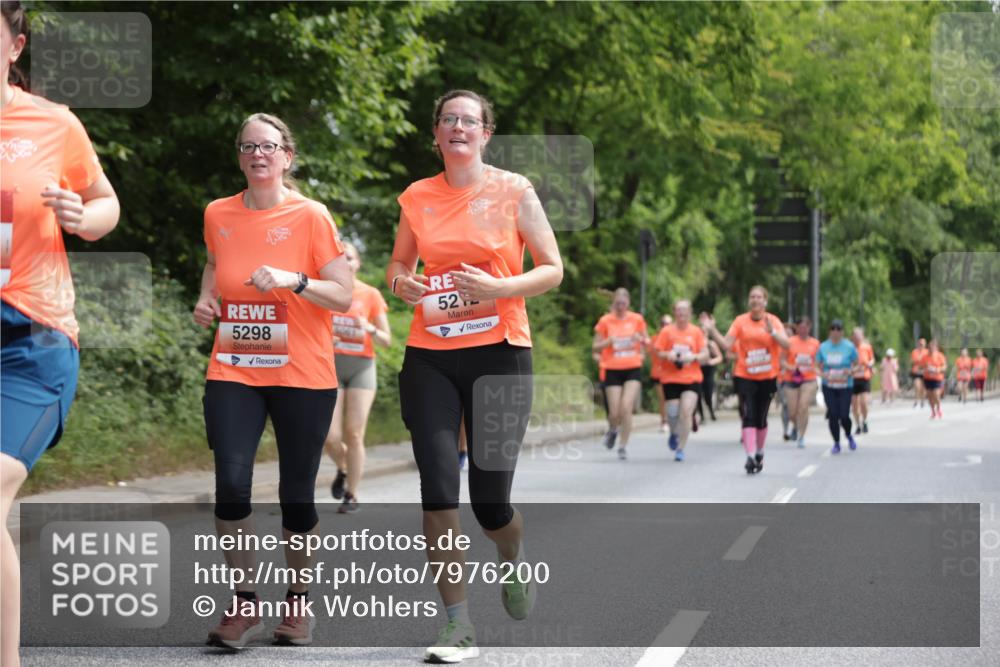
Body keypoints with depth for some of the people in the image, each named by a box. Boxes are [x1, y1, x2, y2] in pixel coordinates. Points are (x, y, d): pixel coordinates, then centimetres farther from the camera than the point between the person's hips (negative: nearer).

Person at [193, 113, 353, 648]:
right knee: (231, 482, -13)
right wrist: (206, 297, 8)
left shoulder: (311, 216, -6)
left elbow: (343, 297, -7)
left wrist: (293, 280, -22)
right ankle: (245, 603, 4)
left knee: (296, 492, 4)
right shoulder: (218, 214, 5)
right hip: (233, 371, 2)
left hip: (303, 376, -2)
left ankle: (298, 601, 24)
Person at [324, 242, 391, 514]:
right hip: (331, 367, 1)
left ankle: (351, 495, 7)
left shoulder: (371, 295, 1)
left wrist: (371, 329, -18)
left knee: (354, 435, -6)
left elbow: (387, 341, 3)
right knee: (330, 437, -8)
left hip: (361, 368, -1)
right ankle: (342, 469, 26)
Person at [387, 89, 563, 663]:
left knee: (490, 500, -1)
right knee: (438, 487, -9)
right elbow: (398, 267, 20)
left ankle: (515, 559, 36)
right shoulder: (417, 197, 7)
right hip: (430, 357, 2)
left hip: (498, 353, -2)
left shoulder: (514, 190, 0)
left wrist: (498, 288, -15)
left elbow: (553, 270, 2)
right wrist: (402, 282, -4)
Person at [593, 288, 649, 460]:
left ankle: (623, 447, -3)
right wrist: (608, 341, -16)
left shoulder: (637, 319, 3)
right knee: (615, 412, -3)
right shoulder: (605, 321, 0)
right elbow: (596, 347, 3)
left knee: (626, 408, -15)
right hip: (613, 370, 0)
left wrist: (641, 339, -11)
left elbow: (647, 343, 12)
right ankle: (613, 431, 32)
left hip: (633, 369, 0)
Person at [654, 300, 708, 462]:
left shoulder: (696, 332, 3)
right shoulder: (667, 331, 2)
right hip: (671, 379, 0)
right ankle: (674, 433, 34)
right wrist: (667, 355, -16)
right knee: (673, 413, -3)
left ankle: (680, 448, -3)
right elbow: (657, 352, 4)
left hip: (692, 378, 0)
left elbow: (705, 355, 3)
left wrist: (693, 357, -16)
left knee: (687, 411, -13)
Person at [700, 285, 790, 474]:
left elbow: (786, 344, -12)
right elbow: (727, 345, -3)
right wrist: (712, 331, -15)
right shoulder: (741, 321, 0)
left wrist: (772, 332, -27)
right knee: (748, 416, -12)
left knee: (761, 419, 10)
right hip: (744, 377, -1)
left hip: (767, 378, 1)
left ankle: (759, 453, 30)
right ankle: (750, 457, -16)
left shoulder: (773, 321, 0)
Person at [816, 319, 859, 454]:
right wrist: (823, 373, -11)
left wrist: (851, 371, -16)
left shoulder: (849, 347, -3)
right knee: (833, 415, -5)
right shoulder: (823, 347, 3)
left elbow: (857, 365, 4)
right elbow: (818, 366, 10)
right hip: (829, 387, 2)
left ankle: (848, 435, 24)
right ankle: (836, 443, 11)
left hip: (845, 386, -2)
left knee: (844, 415, -9)